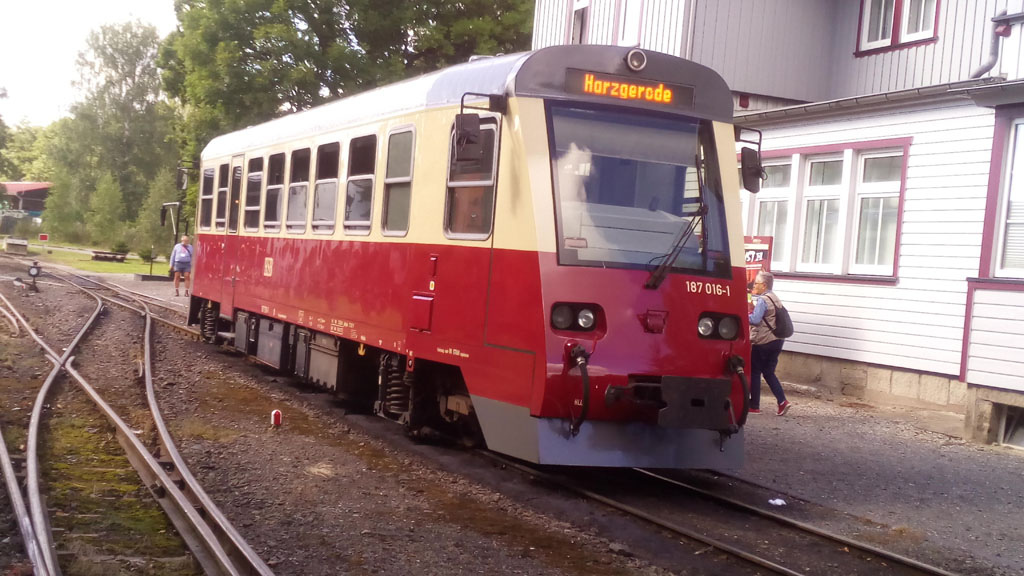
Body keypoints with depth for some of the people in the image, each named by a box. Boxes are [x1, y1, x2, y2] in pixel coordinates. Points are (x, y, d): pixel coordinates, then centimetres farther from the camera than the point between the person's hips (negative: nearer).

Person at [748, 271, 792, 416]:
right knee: (769, 372, 14)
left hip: (763, 342, -9)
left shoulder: (762, 300, -14)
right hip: (777, 340, 9)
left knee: (754, 373, 2)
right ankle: (782, 401, 1)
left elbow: (755, 319, -24)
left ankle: (754, 406, 6)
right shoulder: (774, 298, 16)